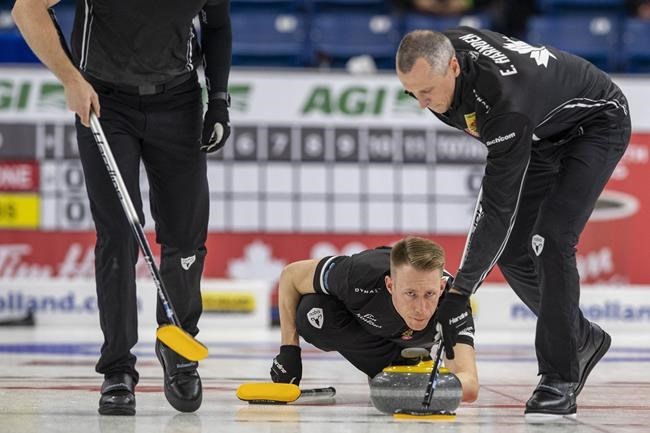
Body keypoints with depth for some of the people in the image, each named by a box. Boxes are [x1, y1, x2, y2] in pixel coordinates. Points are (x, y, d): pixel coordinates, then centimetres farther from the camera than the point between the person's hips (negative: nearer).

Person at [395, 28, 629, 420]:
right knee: (510, 250, 3)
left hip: (597, 124, -9)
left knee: (550, 240, -25)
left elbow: (498, 206, -38)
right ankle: (583, 339, 23)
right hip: (545, 133, 9)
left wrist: (461, 291, -37)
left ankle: (559, 381, -20)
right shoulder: (445, 47, -20)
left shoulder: (505, 104, -42)